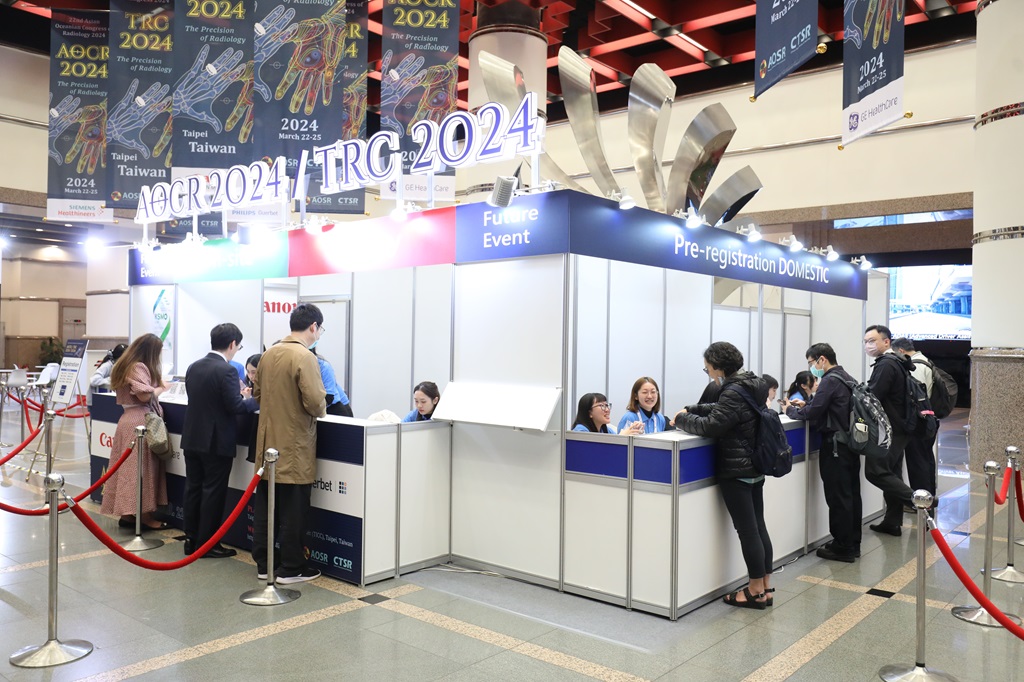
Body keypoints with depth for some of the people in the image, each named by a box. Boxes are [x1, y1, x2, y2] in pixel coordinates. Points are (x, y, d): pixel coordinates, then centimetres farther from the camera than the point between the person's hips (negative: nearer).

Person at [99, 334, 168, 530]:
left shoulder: (126, 365, 15)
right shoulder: (139, 367, -14)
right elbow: (145, 396, -20)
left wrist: (156, 383, 9)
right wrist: (160, 388, -4)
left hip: (129, 419, 9)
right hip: (141, 422, -9)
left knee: (128, 467, 10)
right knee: (140, 468, -4)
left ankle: (127, 513, 15)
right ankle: (143, 515, 1)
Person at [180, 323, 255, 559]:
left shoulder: (193, 367, 6)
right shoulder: (227, 371, -18)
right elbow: (236, 407, -20)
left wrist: (238, 396, 14)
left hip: (192, 438, 7)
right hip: (217, 442, -7)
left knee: (193, 488, 14)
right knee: (213, 493, 2)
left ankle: (191, 539, 22)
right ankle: (206, 544, 9)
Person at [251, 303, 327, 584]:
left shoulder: (268, 354, 5)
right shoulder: (305, 357, -18)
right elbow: (315, 403, -23)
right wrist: (321, 409, -2)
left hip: (268, 443, 7)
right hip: (295, 447, -7)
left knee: (264, 507, 14)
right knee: (293, 511, 4)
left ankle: (263, 563, 25)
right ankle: (291, 569, 13)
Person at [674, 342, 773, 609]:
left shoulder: (734, 393, -21)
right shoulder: (751, 386, 9)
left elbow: (711, 426, -23)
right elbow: (719, 410, 20)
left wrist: (682, 419, -9)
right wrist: (691, 410, 10)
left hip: (736, 472, -10)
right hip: (755, 469, 10)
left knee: (747, 530, 0)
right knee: (758, 526, 14)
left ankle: (756, 591, 9)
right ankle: (765, 587, 23)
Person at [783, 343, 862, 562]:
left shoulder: (830, 380, -15)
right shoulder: (847, 378, 14)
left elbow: (812, 413, -18)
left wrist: (791, 410, -2)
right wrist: (805, 405, 11)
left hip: (835, 446, -10)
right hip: (851, 443, 10)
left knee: (838, 497, -3)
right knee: (852, 494, 13)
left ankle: (842, 548, 3)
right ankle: (853, 543, 21)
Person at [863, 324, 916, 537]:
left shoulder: (886, 364, -15)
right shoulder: (896, 362, 16)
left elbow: (872, 396, -21)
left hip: (888, 430, -10)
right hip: (897, 428, 10)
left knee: (875, 472, -10)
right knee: (891, 473, 12)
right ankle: (892, 522, 17)